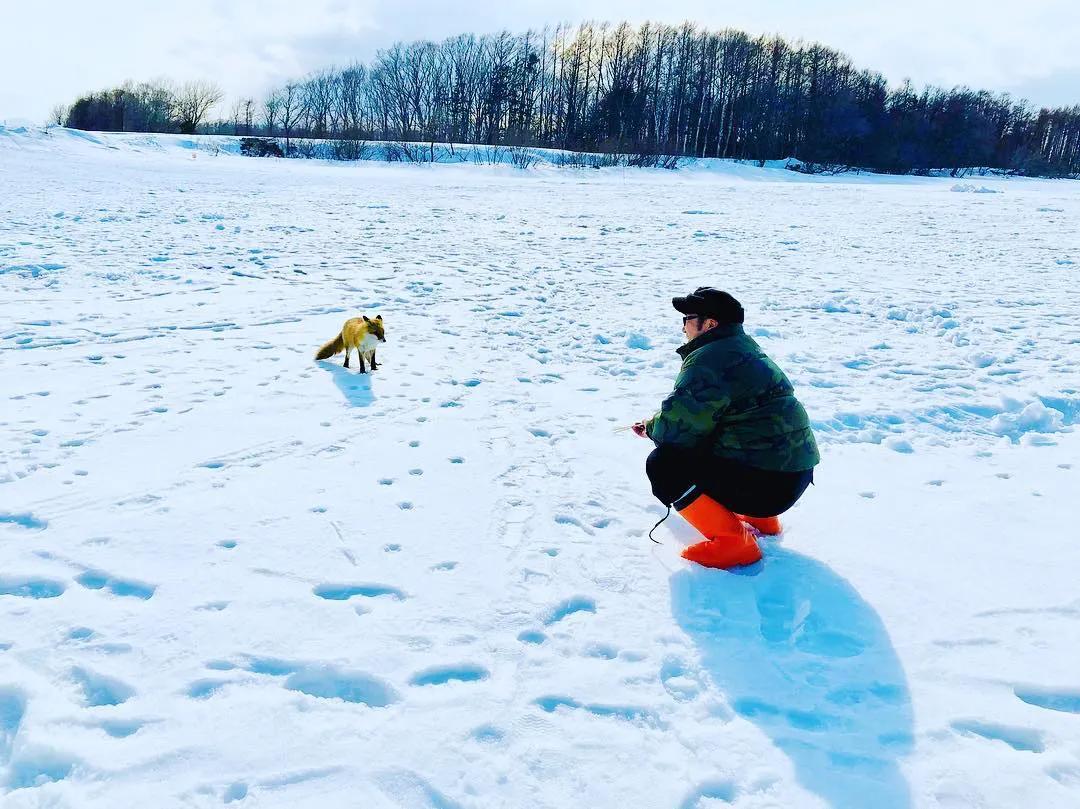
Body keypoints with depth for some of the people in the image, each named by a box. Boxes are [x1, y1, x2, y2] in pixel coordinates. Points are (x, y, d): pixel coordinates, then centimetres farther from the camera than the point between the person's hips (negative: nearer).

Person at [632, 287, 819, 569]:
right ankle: (761, 519, 24)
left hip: (768, 483, -10)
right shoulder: (743, 348, 17)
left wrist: (652, 428, 1)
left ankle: (733, 540, -10)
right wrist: (658, 424, 13)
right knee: (694, 449, 29)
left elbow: (679, 426, -22)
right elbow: (703, 413, 25)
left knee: (663, 464, -12)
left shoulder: (708, 360, -17)